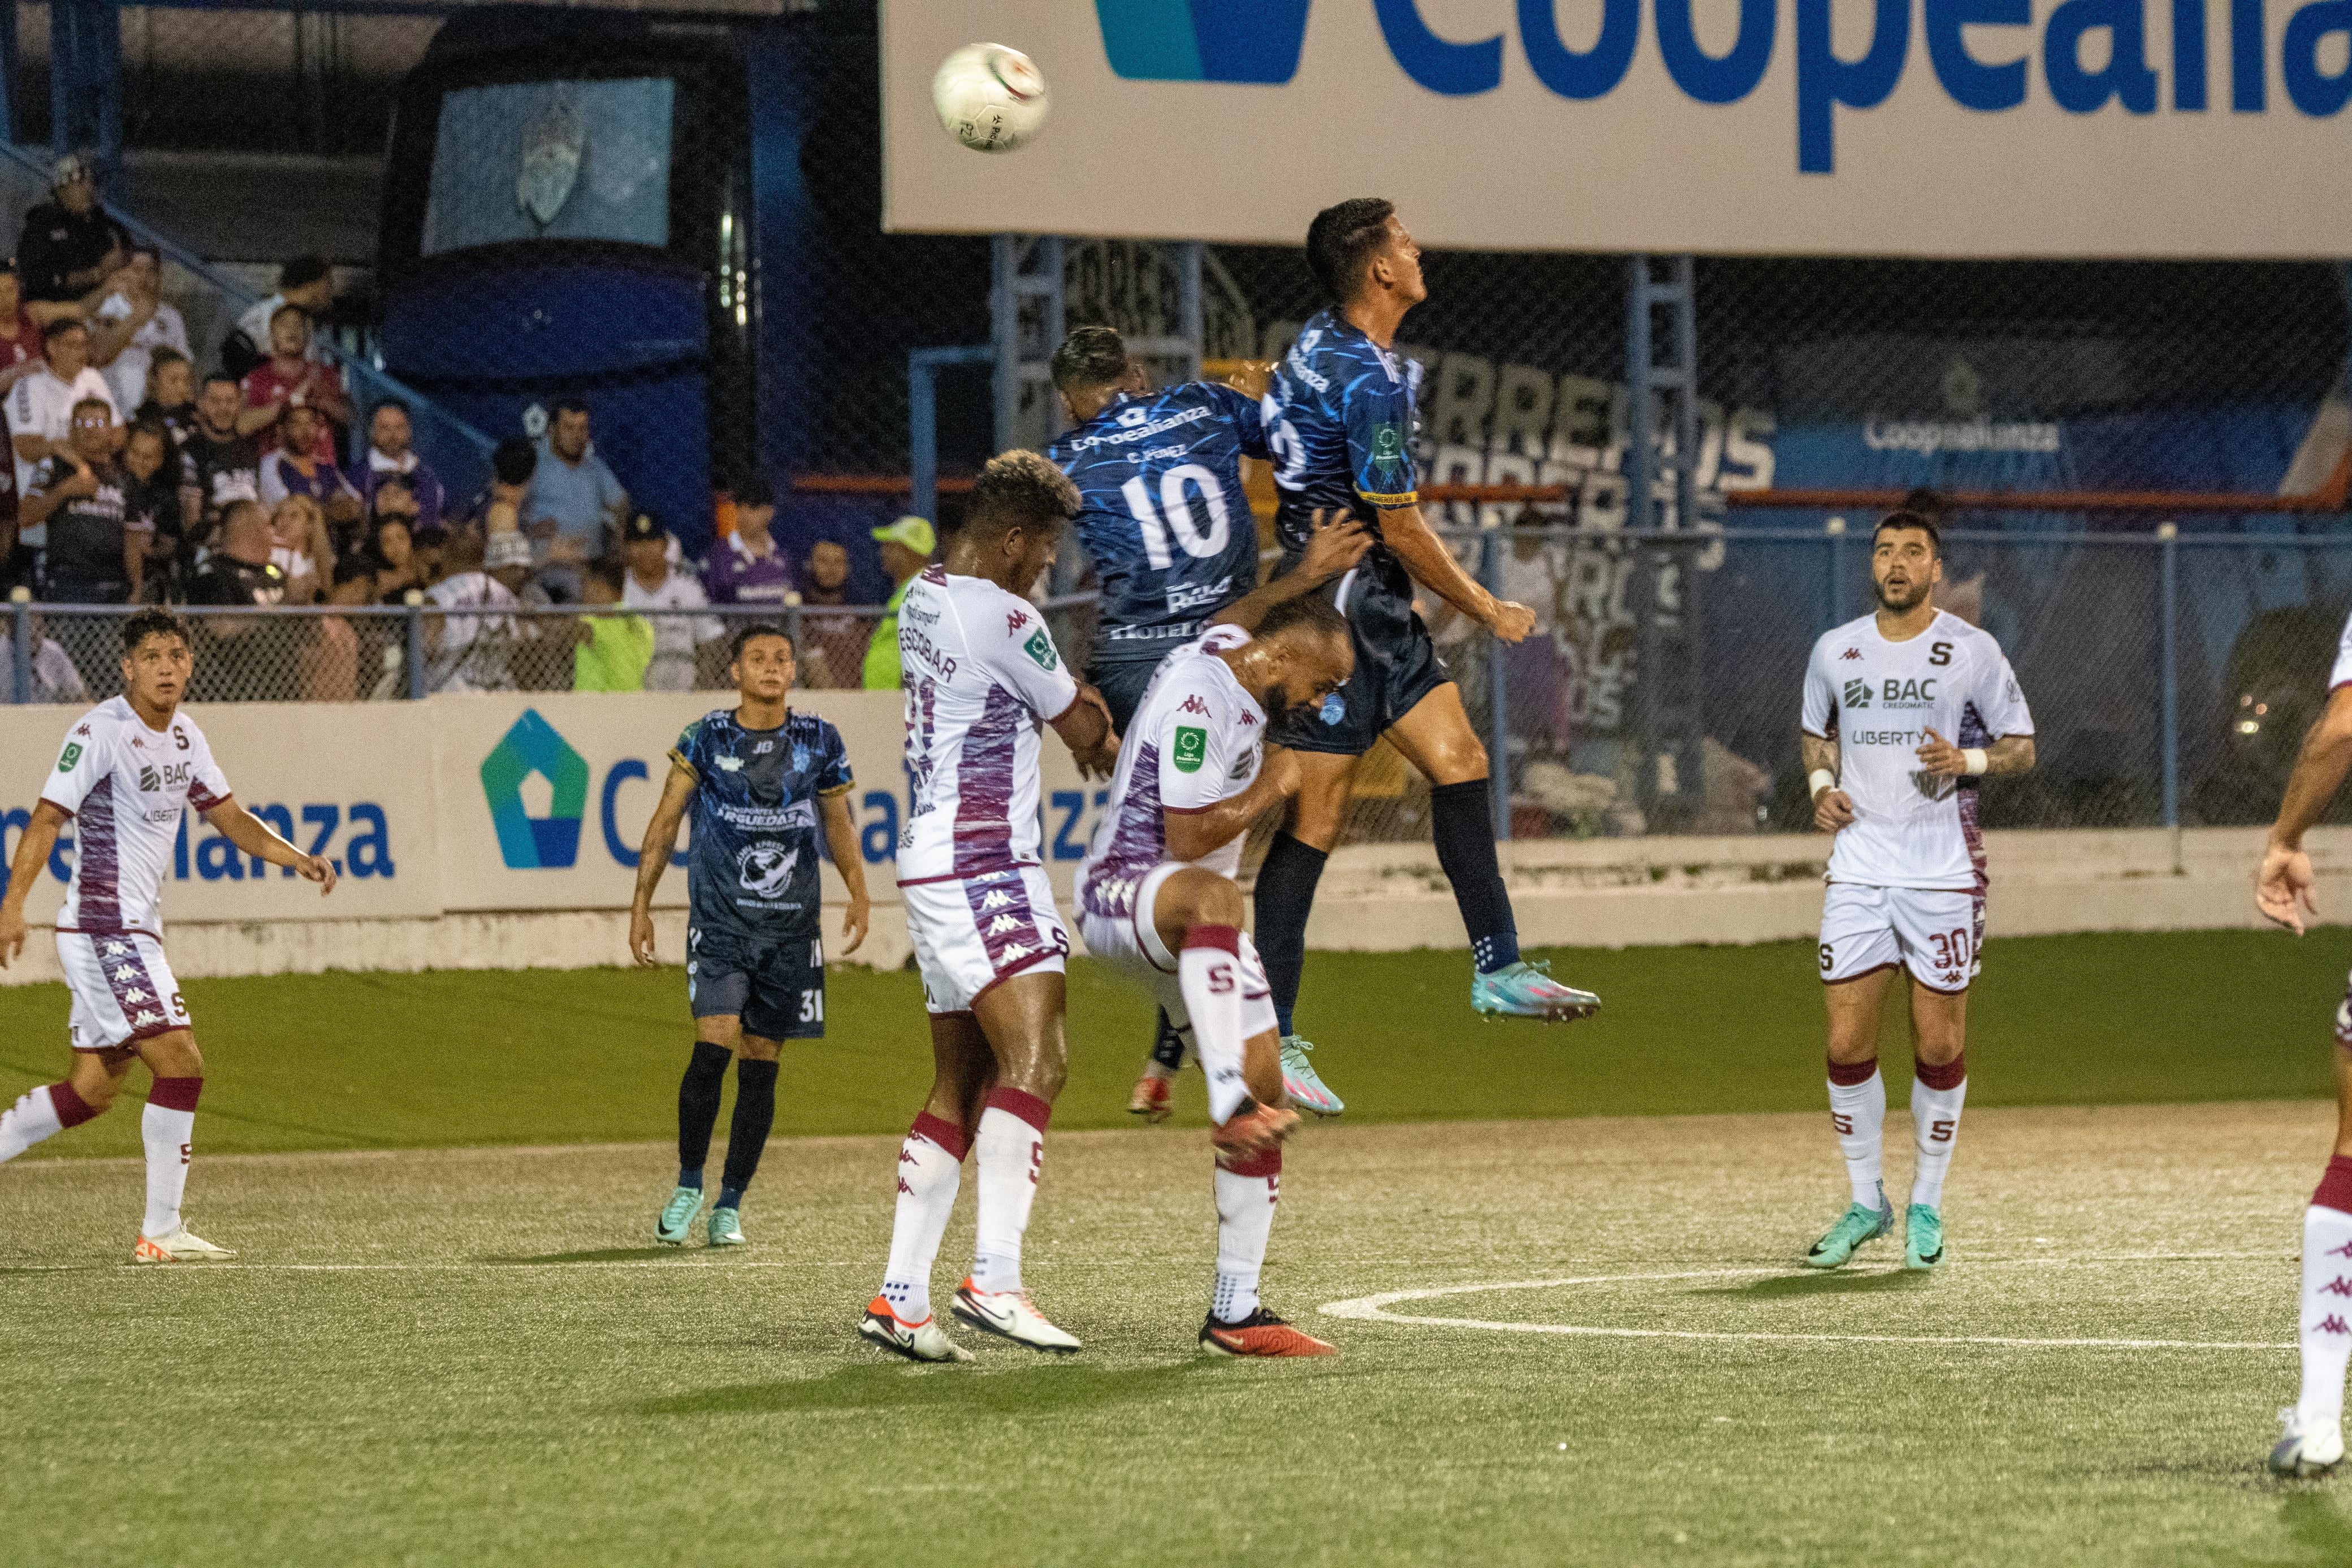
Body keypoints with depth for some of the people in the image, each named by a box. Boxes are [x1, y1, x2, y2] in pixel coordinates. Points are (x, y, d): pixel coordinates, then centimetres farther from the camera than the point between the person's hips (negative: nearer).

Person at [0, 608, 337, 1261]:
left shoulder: (184, 736, 11)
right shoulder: (102, 731, -14)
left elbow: (228, 816, 17)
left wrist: (296, 858, 1)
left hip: (134, 932, 9)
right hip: (104, 930, -9)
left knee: (94, 1088, 11)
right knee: (181, 1065, -13)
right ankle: (161, 1232, -8)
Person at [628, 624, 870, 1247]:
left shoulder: (819, 742, 4)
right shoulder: (707, 738, -1)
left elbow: (839, 823, 14)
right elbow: (666, 821, 3)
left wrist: (858, 895, 0)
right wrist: (641, 903, -2)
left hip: (791, 927, 2)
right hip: (719, 920, -2)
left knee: (761, 1065, 3)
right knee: (713, 1046, -16)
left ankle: (729, 1206, 13)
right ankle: (688, 1186, 0)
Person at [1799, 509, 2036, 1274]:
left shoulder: (1971, 651, -2)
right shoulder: (1835, 651, 7)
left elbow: (2021, 746, 4)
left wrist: (1968, 760, -16)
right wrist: (1822, 786, 2)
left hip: (1944, 869, -2)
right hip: (1858, 867, 2)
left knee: (1940, 1047, 1)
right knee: (1847, 1043, -2)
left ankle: (1926, 1205, 15)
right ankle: (1865, 1202, 13)